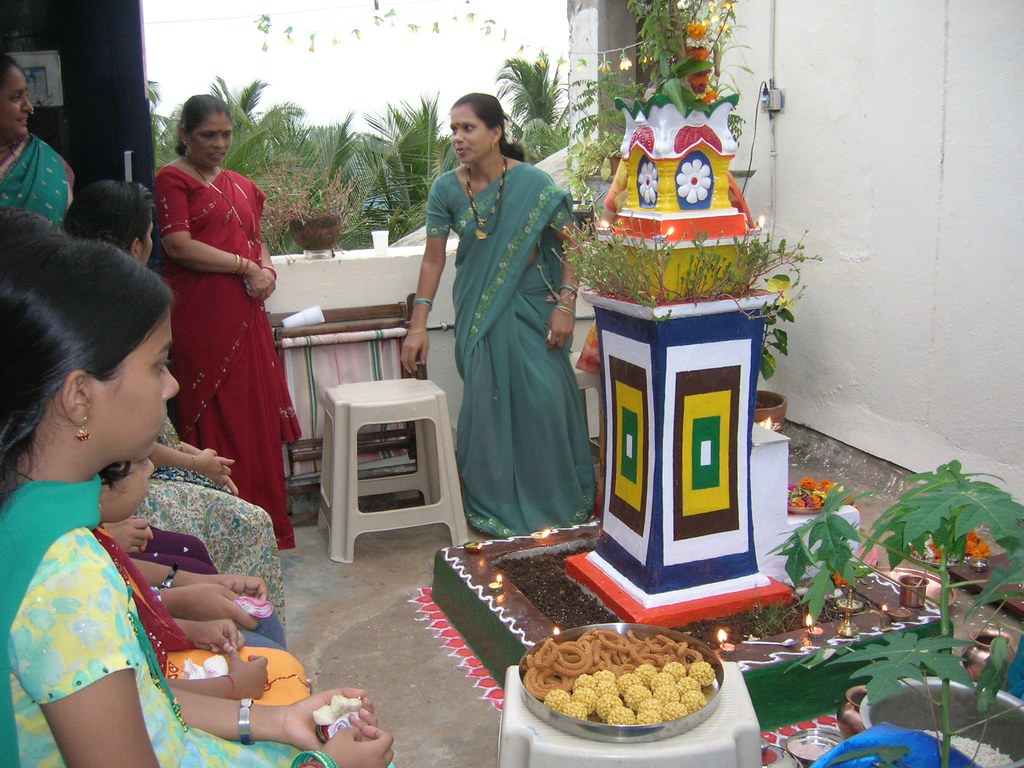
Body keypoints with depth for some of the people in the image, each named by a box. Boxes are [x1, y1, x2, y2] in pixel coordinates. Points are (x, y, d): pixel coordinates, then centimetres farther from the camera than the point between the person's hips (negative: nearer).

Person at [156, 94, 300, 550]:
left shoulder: (241, 187, 21)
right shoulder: (172, 179, -1)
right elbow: (178, 244, -12)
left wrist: (266, 270, 1)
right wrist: (245, 266, -12)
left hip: (246, 317, 7)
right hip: (200, 319, -7)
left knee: (258, 420, 6)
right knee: (215, 422, -5)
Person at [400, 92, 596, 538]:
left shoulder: (533, 184, -13)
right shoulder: (446, 191, -4)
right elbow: (433, 260, 2)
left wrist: (565, 306, -15)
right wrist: (418, 325, -1)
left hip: (532, 306, -2)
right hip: (479, 311, 2)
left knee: (544, 396, -5)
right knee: (486, 399, 1)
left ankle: (555, 500, 16)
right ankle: (495, 504, 17)